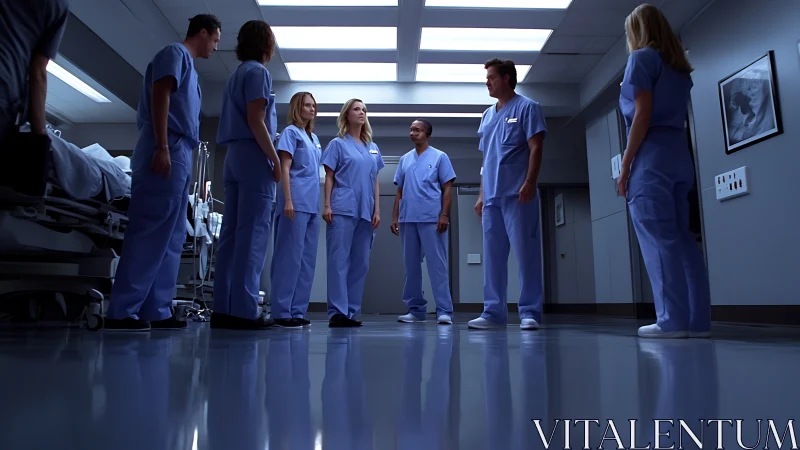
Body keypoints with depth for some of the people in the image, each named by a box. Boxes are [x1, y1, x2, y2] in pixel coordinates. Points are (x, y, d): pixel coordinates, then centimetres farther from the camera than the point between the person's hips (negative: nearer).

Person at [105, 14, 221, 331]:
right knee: (151, 232, -13)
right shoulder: (175, 52, 2)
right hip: (168, 150, -10)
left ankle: (157, 311, 7)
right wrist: (162, 146, -21)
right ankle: (122, 311, -11)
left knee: (171, 237, 5)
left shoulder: (188, 64, 28)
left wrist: (172, 150, 19)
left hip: (179, 154, 10)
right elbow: (160, 95, -11)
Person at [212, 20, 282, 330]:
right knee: (253, 233, -11)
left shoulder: (237, 74, 24)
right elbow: (255, 122, -13)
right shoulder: (258, 72, -3)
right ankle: (244, 310, -12)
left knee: (232, 233, 4)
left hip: (234, 155, 9)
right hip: (253, 156, -9)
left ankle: (224, 309, 4)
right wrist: (276, 160, -12)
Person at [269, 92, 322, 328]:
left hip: (312, 205, 8)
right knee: (290, 257, -8)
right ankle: (281, 312, -2)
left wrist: (319, 204, 17)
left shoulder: (314, 138, 22)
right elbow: (285, 167, -8)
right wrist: (288, 200, -17)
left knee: (307, 259, 7)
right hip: (296, 204, -8)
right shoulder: (291, 132, 0)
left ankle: (297, 311, 12)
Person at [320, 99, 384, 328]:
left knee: (361, 263, 5)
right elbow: (329, 177, 2)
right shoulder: (338, 144, 6)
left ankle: (352, 310, 12)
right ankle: (337, 312, -6)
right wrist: (327, 205, -9)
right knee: (339, 260, -8)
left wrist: (377, 209, 8)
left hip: (365, 212, 5)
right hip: (342, 209, -5)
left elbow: (375, 181, 17)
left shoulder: (373, 148, 18)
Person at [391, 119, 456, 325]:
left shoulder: (440, 157, 5)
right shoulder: (404, 159, 16)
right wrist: (395, 217, 8)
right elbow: (399, 191, 16)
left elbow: (447, 189, 0)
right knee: (411, 265, 7)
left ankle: (444, 310, -4)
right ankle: (415, 310, 15)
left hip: (432, 219, -4)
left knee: (437, 264, -6)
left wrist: (444, 215, -10)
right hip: (407, 219, 5)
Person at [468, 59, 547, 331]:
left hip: (518, 194, -6)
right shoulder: (487, 116, 22)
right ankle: (494, 312, 10)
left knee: (526, 252, -5)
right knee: (492, 257, 5)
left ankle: (530, 313, 1)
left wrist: (530, 182, -18)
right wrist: (481, 195, 16)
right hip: (492, 197, 7)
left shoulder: (527, 108, 4)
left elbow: (536, 148, -6)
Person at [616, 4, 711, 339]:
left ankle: (673, 320, -10)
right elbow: (675, 114, 18)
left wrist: (625, 165, -9)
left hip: (651, 155, -8)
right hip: (679, 153, 8)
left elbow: (643, 115, -9)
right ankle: (697, 320, 5)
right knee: (682, 239, 5)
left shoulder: (642, 58, 1)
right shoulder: (679, 66, 24)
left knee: (659, 240, -9)